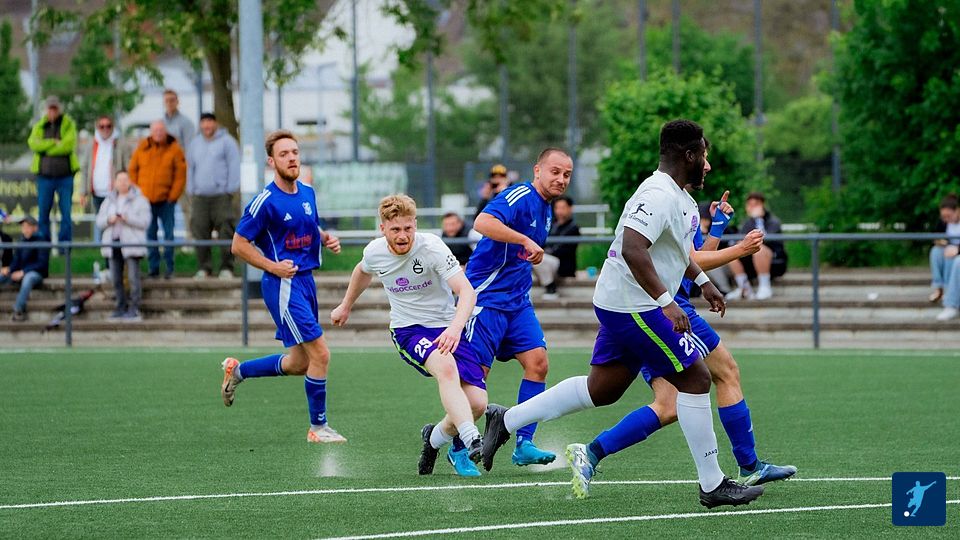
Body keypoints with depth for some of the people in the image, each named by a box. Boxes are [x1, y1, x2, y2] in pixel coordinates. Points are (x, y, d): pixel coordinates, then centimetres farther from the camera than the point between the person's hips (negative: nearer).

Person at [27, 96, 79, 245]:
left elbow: (69, 144, -13)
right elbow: (33, 143, -7)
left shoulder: (69, 125, 3)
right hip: (45, 176, 2)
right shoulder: (39, 126, 10)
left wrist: (45, 147, -8)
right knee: (43, 213, 3)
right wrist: (54, 143, -13)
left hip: (65, 176, -2)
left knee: (66, 213, -3)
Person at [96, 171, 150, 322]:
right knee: (116, 279, 4)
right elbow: (99, 222, 13)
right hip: (113, 243, 5)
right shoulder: (109, 201, 17)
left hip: (131, 244, -5)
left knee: (133, 278, -10)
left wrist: (128, 219, -20)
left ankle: (134, 309, -8)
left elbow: (145, 221, -7)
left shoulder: (139, 200, 2)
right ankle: (121, 308, 12)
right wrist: (109, 220, -8)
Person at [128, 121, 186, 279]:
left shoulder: (174, 149, -2)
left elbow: (181, 174, -3)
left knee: (168, 234, -1)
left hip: (165, 200, -2)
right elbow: (132, 171, 11)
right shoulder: (142, 148, 6)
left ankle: (169, 268, 5)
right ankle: (153, 267, 10)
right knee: (150, 233, 4)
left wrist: (173, 196, -8)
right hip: (146, 199, 2)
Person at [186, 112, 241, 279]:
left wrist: (230, 190, -7)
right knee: (200, 232, -1)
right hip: (200, 197, 5)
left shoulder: (227, 142, 3)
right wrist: (190, 191, 14)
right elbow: (190, 169, 22)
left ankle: (226, 267, -5)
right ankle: (204, 268, 4)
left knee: (225, 232, -8)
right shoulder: (195, 144, 19)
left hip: (221, 196, -5)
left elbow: (234, 167, -1)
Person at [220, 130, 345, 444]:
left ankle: (237, 371, 35)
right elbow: (239, 245, -9)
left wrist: (327, 239, 4)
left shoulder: (308, 194, 8)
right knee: (320, 354, -12)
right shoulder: (266, 202, -14)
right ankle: (318, 427, 0)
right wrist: (273, 267, -18)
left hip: (305, 281, 8)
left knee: (299, 363, 15)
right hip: (283, 285, -8)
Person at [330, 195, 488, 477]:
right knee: (446, 367, -35)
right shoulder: (374, 252, -4)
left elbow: (466, 291, -27)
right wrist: (346, 306, 39)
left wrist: (455, 328, -45)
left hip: (447, 329, 0)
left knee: (477, 403, -14)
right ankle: (470, 441, -47)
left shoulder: (432, 247, -18)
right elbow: (363, 271, 23)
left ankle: (437, 436, 17)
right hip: (407, 330, 0)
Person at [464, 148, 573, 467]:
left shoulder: (546, 210, 14)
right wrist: (526, 240, -38)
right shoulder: (520, 197, -15)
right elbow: (483, 223, -34)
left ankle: (524, 444, -5)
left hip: (517, 302, 8)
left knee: (537, 362, -6)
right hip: (486, 297, -8)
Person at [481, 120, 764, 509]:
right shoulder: (659, 196, -20)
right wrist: (666, 301, -34)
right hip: (634, 307, -11)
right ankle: (712, 485, -1)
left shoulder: (679, 197, 14)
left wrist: (702, 281, 32)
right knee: (695, 379, -6)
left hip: (617, 306, 11)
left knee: (600, 390, 15)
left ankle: (505, 421, 21)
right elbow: (632, 248, -33)